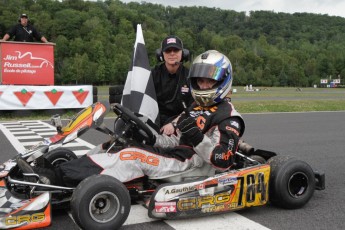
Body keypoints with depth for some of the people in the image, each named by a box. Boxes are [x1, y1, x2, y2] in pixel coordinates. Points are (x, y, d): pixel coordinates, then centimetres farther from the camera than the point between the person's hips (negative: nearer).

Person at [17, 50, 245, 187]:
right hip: (172, 152, 8)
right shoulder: (196, 108, 21)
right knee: (114, 150, -10)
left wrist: (199, 140, -26)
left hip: (187, 163, -8)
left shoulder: (229, 118, -5)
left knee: (133, 156, -28)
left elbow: (223, 162, -15)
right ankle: (54, 176, -20)